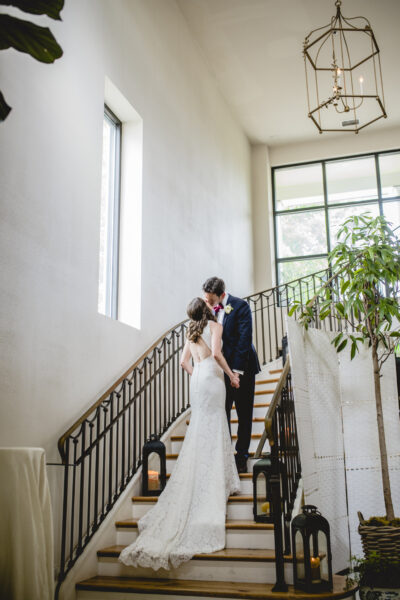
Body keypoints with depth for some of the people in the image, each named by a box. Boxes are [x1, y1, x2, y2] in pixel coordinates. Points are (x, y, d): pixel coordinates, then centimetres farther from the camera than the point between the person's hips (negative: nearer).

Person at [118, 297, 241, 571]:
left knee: (200, 432, 8)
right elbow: (216, 353, -16)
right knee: (212, 431, -5)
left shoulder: (191, 331, 18)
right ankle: (215, 484, -4)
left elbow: (184, 361, 18)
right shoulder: (215, 325, -2)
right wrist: (231, 374, -6)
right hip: (212, 378, -7)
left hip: (197, 381, 7)